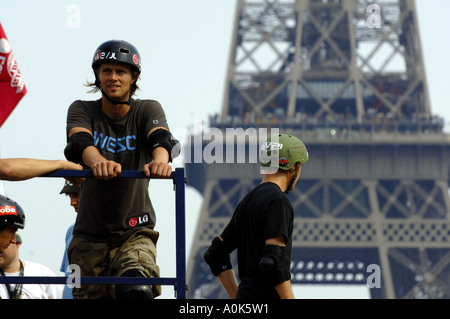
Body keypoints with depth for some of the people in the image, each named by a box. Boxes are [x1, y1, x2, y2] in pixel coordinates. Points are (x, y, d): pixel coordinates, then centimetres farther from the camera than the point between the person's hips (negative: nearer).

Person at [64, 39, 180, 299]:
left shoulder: (147, 110, -1)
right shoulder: (82, 110, -1)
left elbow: (161, 137, -22)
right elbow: (78, 143, -23)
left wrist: (160, 160, -48)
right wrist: (97, 162, -47)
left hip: (136, 232, -2)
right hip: (91, 236, 2)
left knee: (136, 292, -29)